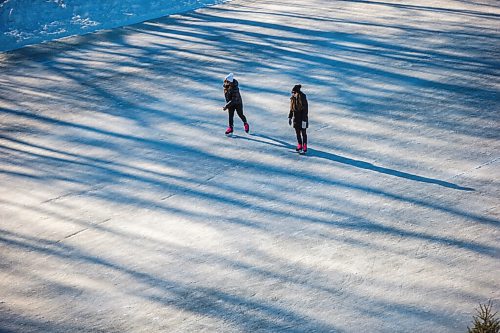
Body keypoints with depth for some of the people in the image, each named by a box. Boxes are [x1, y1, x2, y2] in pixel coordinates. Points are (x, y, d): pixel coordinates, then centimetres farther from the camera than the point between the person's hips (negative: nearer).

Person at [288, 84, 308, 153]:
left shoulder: (303, 98, -22)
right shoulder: (293, 98, -2)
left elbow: (305, 110, -20)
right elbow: (291, 108, 10)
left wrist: (304, 121, -21)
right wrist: (290, 117, 10)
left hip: (302, 118, -6)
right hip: (296, 118, 6)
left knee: (303, 133, 5)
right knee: (297, 133, 15)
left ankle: (304, 148, 13)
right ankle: (299, 146, 29)